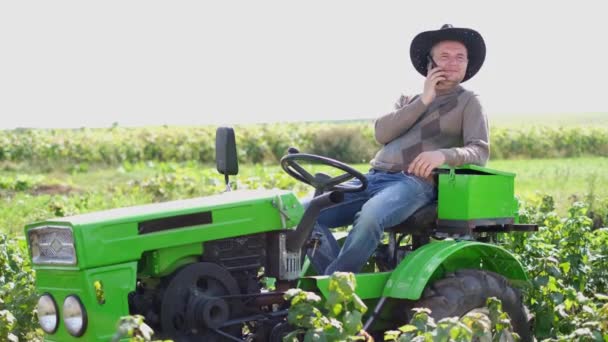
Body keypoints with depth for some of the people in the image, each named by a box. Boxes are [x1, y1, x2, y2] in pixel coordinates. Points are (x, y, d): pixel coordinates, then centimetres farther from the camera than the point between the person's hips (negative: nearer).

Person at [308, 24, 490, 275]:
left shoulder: (468, 103, 11)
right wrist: (423, 101, -1)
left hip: (414, 182, -6)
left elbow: (479, 151, -5)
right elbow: (382, 132, 6)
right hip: (373, 178, 6)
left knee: (370, 215, -39)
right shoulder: (408, 100, 26)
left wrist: (444, 154, -26)